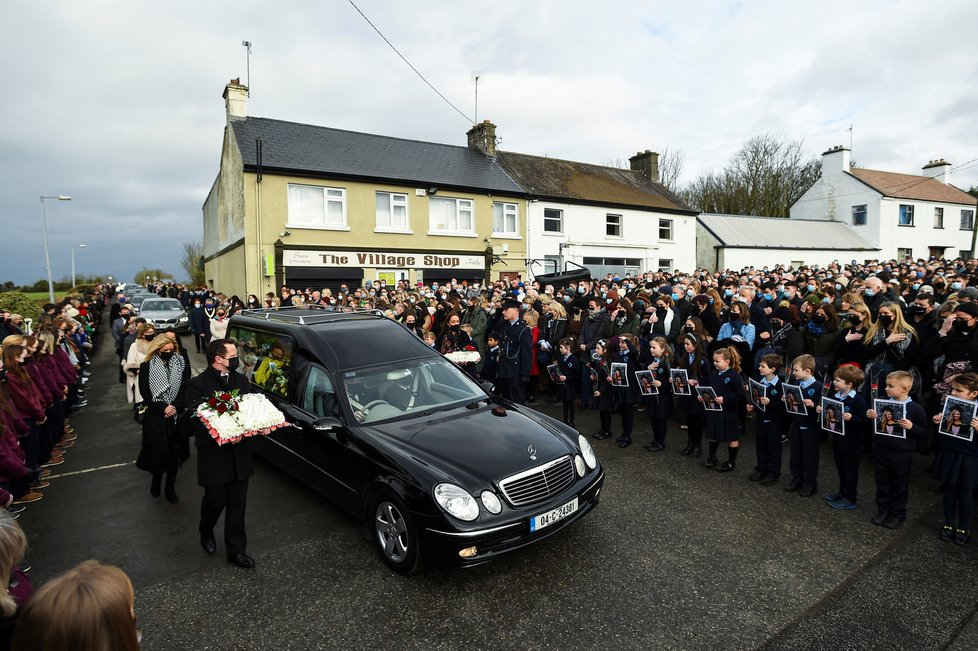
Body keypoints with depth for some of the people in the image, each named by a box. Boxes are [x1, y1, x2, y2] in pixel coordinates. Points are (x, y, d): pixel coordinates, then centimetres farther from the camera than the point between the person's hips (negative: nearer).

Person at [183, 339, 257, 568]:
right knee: (215, 500, 10)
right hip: (214, 454, -4)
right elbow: (194, 418, -15)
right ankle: (206, 532, 43)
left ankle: (236, 549, 24)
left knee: (238, 504, 10)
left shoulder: (241, 381, 6)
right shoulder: (197, 385, -10)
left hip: (240, 452, 4)